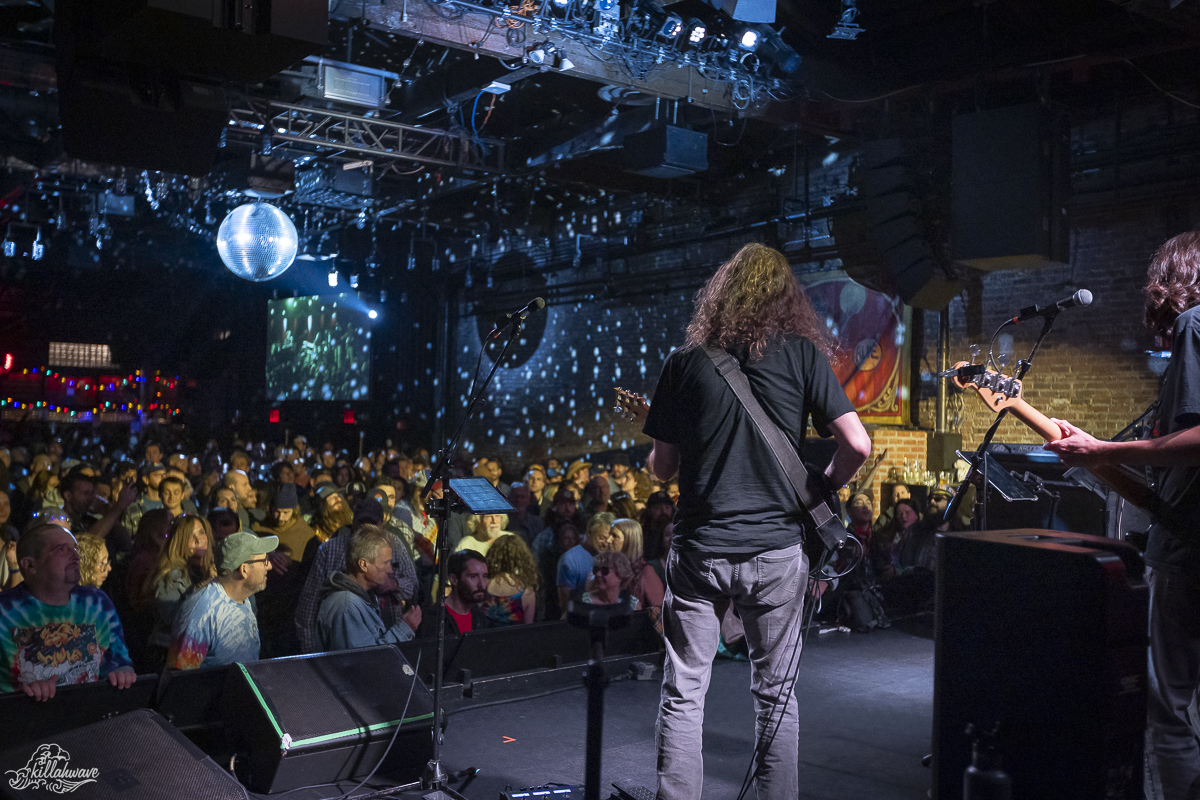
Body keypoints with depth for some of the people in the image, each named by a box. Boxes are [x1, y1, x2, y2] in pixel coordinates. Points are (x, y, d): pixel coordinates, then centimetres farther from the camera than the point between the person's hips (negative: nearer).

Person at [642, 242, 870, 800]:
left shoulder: (687, 359, 1)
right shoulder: (803, 352, -1)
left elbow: (661, 466, 4)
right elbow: (858, 445, -8)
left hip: (699, 549, 0)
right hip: (776, 548, 0)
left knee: (683, 692, 10)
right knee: (775, 692, 15)